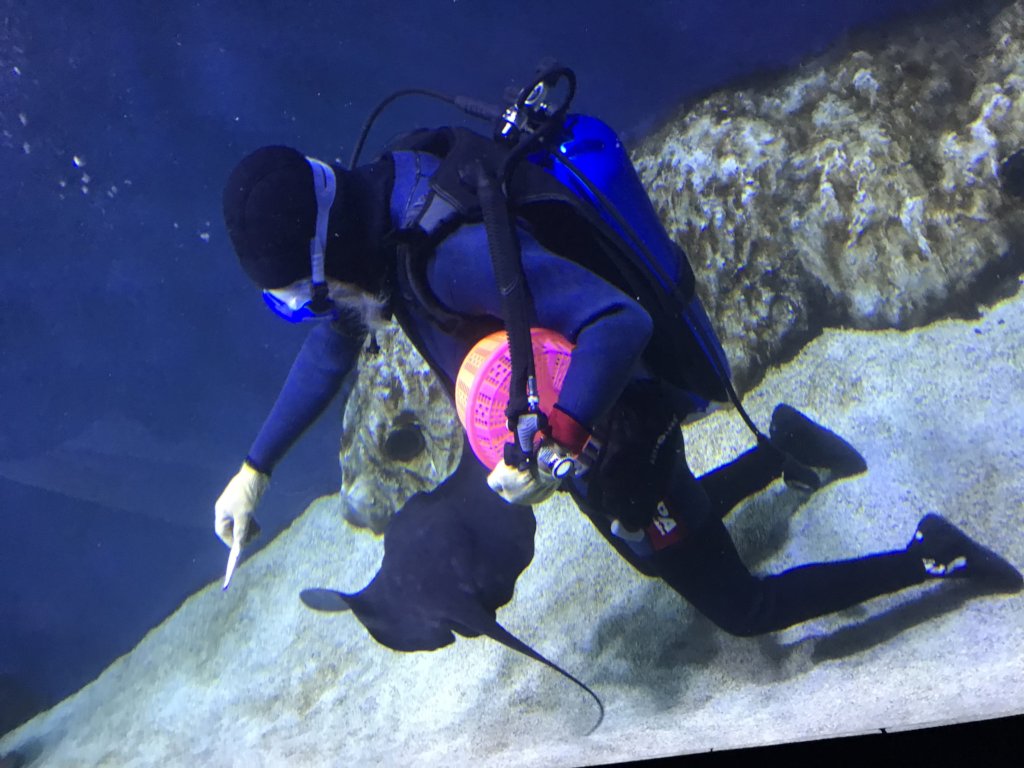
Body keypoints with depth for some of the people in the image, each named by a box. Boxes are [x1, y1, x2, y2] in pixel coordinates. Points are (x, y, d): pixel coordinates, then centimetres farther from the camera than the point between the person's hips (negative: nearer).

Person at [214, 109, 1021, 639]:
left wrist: (554, 446, -49)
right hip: (579, 434, 9)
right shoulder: (374, 213, -7)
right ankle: (782, 450, 38)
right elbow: (333, 344, 5)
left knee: (743, 607, 9)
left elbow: (620, 321, -41)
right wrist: (255, 469, 3)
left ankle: (933, 559, 16)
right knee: (658, 546, 34)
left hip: (617, 439, -9)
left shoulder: (454, 253, -37)